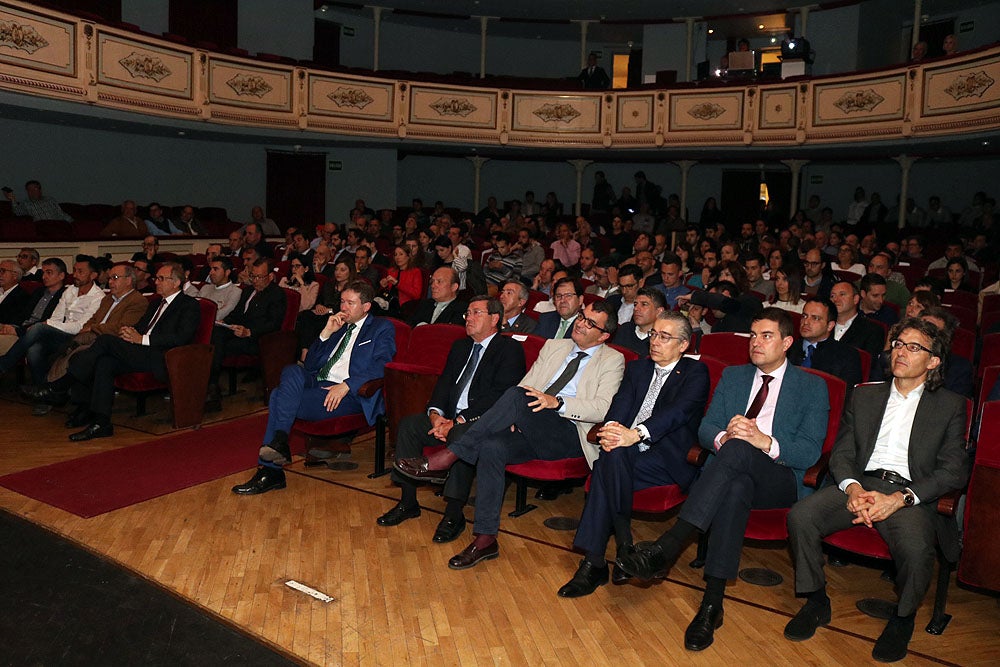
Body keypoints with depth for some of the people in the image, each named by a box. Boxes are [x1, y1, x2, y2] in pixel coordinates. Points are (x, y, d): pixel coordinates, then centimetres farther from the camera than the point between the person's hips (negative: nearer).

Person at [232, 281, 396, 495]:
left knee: (281, 398, -23)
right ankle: (279, 441, -26)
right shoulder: (338, 326, 27)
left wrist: (346, 386, -21)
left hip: (349, 393, -6)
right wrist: (326, 333, 7)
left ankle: (270, 471, -21)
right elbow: (310, 364, 20)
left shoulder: (382, 328, 9)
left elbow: (381, 366, -10)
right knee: (292, 371, -25)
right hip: (316, 383, 6)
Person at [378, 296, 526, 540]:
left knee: (462, 434, -36)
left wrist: (458, 421, -20)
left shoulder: (510, 349, -3)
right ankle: (408, 502, -6)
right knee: (408, 424, -12)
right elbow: (444, 383, 13)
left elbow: (499, 396, -14)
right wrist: (435, 415, -9)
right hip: (451, 418, 7)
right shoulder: (460, 346, 22)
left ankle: (454, 513, -26)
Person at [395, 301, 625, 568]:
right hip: (531, 430, 5)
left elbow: (602, 408, -9)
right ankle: (485, 540, -20)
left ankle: (447, 456, -26)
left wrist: (557, 402, -23)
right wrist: (512, 415, -4)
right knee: (491, 447, -27)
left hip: (570, 434, -5)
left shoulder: (612, 360, 6)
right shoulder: (554, 346, 23)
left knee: (516, 396, -30)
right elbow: (526, 384, 18)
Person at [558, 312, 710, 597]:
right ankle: (624, 547, -24)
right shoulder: (637, 369, 23)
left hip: (668, 459, -4)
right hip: (627, 450, 5)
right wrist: (611, 428, -17)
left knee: (612, 460, -32)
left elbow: (678, 411, -14)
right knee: (612, 455, -31)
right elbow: (620, 405, 8)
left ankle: (594, 564, -27)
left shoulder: (695, 373, 6)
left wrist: (636, 434, -31)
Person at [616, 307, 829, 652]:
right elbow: (705, 429, 11)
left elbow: (809, 453, -3)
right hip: (730, 471, 3)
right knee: (735, 488, -37)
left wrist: (765, 441, -22)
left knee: (738, 450, -37)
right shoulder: (732, 376, 21)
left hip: (779, 479, -3)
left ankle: (666, 548, -45)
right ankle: (712, 603, -38)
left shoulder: (813, 387, 10)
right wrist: (723, 437, -14)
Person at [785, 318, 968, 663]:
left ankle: (903, 618, -1)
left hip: (910, 495, -2)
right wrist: (852, 488, -11)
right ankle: (816, 602, -2)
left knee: (916, 548, -34)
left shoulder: (950, 405, 11)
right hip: (860, 483, 3)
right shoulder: (864, 395, 19)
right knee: (800, 516, -25)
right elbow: (841, 453, 12)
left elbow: (954, 470, 0)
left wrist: (899, 498, -15)